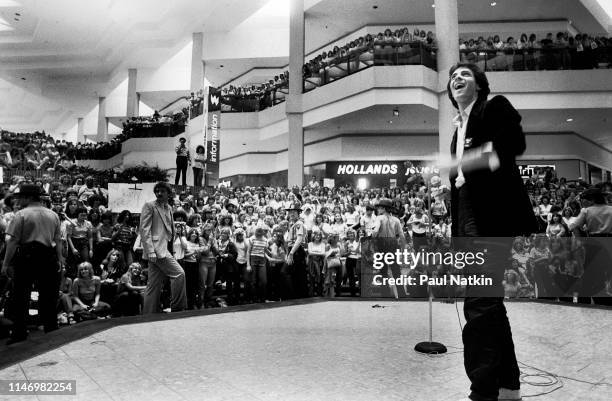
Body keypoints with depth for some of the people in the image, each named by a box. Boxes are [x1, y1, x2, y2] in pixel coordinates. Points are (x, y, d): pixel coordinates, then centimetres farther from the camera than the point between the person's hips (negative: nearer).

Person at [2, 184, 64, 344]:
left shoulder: (21, 214, -6)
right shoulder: (53, 215, 7)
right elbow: (58, 240, 7)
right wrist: (60, 258, 13)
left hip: (26, 256, -4)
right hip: (48, 257, 4)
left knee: (20, 296, 8)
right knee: (48, 296, 12)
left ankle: (19, 333, 12)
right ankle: (51, 331, 19)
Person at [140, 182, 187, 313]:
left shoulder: (169, 208, 19)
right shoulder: (149, 206, -3)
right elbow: (144, 230, -10)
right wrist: (150, 252, -18)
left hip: (164, 249, 8)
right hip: (156, 249, -8)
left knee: (155, 286, 9)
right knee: (179, 274, -15)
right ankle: (177, 308, -5)